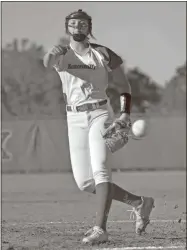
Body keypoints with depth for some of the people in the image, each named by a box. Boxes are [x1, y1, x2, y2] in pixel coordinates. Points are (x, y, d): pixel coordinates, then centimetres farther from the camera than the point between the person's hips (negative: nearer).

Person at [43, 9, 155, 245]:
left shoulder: (103, 54, 2)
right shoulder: (61, 55, 3)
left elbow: (123, 85, 7)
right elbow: (47, 62, -22)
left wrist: (125, 113, -9)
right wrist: (53, 53, -47)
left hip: (100, 114, -3)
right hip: (75, 119, 3)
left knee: (100, 169, -21)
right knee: (84, 182, 2)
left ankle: (100, 229, -27)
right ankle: (138, 202, 17)